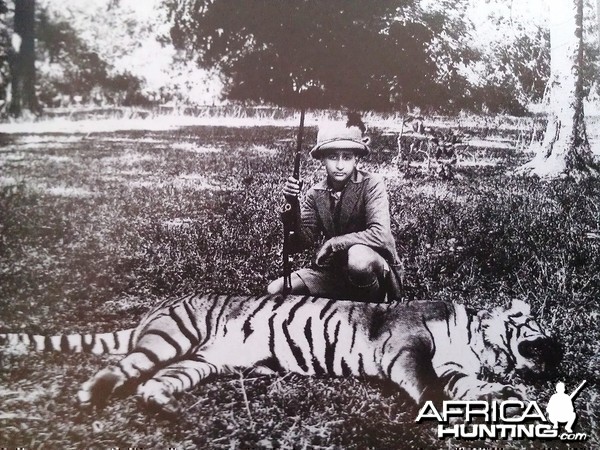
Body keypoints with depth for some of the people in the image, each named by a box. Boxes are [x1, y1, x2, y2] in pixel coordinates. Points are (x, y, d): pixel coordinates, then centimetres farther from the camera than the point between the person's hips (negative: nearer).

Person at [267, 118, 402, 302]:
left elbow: (380, 235, -27)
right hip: (334, 269, 4)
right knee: (275, 291, -11)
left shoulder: (371, 184, -15)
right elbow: (301, 243, -4)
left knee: (358, 259, -39)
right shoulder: (315, 194, -1)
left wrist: (331, 243, -20)